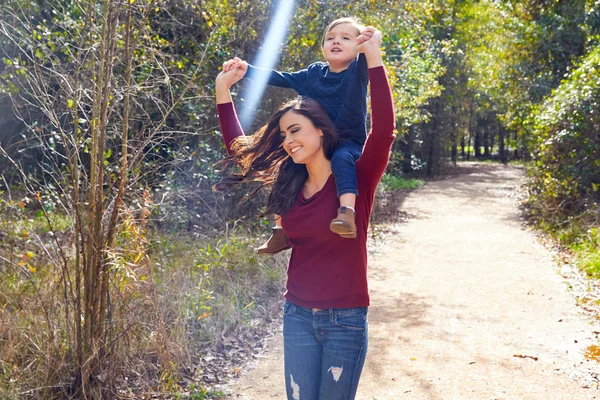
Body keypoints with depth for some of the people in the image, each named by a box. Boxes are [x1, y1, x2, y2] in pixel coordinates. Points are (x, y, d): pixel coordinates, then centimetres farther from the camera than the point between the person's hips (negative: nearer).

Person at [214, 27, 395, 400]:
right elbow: (239, 147, 13)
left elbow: (384, 131, -27)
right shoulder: (288, 186, 3)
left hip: (345, 320, -4)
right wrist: (224, 89, 9)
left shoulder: (356, 181, -10)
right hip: (298, 316, 4)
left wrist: (373, 56, -28)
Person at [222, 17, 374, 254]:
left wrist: (368, 45, -53)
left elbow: (365, 65, -30)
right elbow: (281, 79, 11)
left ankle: (347, 212, -53)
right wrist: (247, 70, 3)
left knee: (341, 158, -38)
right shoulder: (314, 73, 8)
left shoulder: (357, 72, -7)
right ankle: (281, 230, 10)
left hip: (349, 143, -6)